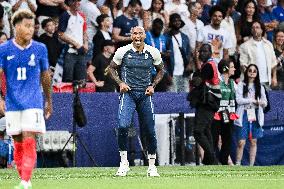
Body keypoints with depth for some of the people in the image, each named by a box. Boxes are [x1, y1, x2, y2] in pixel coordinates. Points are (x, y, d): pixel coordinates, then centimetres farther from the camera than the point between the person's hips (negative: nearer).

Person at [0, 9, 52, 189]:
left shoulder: (40, 49, 1)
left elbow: (45, 76, 12)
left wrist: (49, 101, 18)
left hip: (33, 103, -1)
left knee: (29, 142, -13)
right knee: (18, 144, 7)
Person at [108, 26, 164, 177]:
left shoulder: (153, 52, 2)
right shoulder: (123, 51, -2)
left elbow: (160, 70, 17)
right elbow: (112, 68, 11)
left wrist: (153, 85, 2)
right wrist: (120, 83, -4)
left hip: (145, 95, 2)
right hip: (128, 93, -2)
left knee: (150, 131, 2)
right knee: (123, 126, -21)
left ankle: (152, 166, 16)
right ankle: (124, 162, -8)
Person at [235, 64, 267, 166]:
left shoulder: (260, 87, 11)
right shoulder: (241, 85, 1)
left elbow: (265, 103, 9)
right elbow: (238, 100, -10)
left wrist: (262, 102, -15)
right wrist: (253, 101, -11)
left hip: (255, 115, 3)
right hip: (244, 115, -3)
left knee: (253, 142, 5)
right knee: (241, 142, -7)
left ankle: (251, 165, 10)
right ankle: (237, 164, 2)